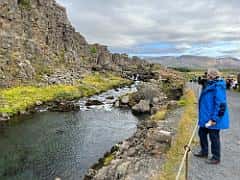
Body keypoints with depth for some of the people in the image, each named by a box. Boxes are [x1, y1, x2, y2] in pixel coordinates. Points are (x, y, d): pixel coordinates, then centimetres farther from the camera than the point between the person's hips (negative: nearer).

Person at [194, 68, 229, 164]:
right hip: (206, 116, 10)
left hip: (213, 118, -10)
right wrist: (203, 115, 23)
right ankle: (204, 152, 36)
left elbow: (221, 105, -25)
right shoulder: (210, 85, 9)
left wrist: (213, 119, -24)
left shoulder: (218, 87, -22)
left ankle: (216, 158, 22)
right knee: (202, 133, 19)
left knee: (214, 137, 4)